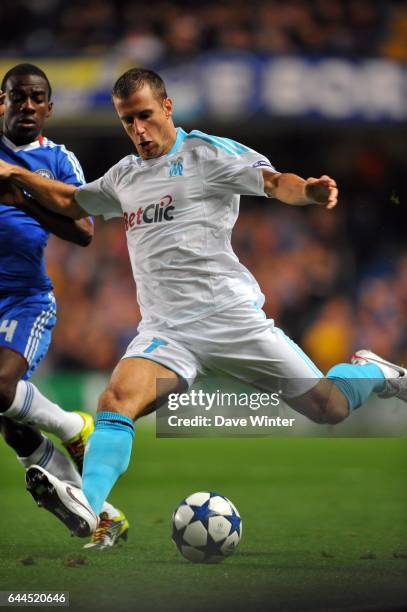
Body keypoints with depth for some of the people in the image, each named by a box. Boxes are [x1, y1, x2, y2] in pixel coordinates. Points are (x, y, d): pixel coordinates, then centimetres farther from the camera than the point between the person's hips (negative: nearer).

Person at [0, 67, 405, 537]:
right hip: (164, 330, 4)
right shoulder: (125, 176, 19)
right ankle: (86, 508, -40)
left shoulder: (208, 151, -1)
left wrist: (308, 191, -36)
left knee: (329, 408, -3)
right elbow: (70, 202, 36)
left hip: (228, 313, -4)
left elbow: (273, 182, -14)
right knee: (116, 400, -26)